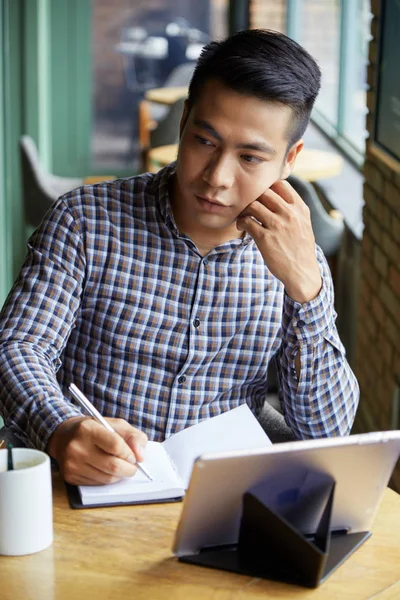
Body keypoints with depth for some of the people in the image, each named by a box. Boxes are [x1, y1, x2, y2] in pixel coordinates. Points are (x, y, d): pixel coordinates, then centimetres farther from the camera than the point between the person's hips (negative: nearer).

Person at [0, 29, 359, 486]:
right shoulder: (86, 220, -2)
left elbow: (328, 433, -3)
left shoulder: (298, 260, 3)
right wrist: (62, 433, -29)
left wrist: (304, 283, -15)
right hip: (92, 492, 0)